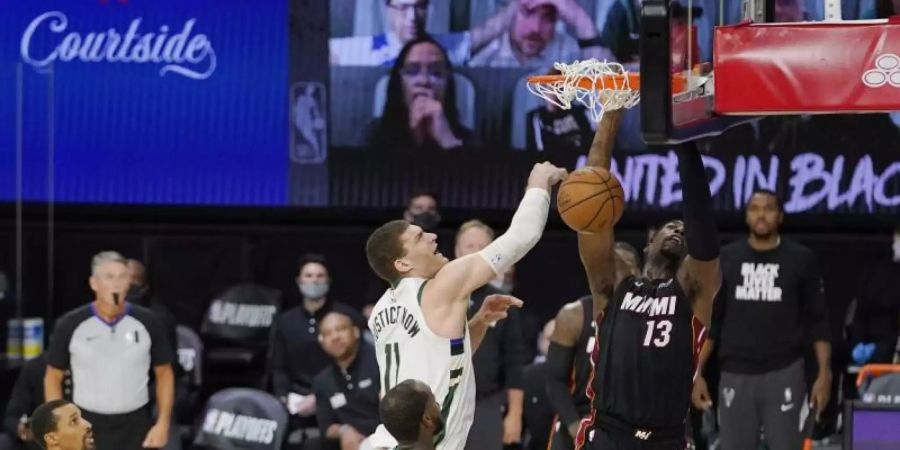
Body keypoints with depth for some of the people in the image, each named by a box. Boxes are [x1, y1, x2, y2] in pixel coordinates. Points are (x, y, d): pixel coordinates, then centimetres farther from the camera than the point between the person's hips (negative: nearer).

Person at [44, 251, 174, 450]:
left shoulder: (148, 323, -1)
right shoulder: (70, 325, -3)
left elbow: (164, 374, 8)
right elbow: (53, 377, 5)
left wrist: (163, 423, -2)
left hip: (137, 426, 1)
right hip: (87, 428, -1)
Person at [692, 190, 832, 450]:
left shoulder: (800, 260, 1)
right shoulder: (726, 259, 6)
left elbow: (818, 321, 3)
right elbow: (710, 321, 10)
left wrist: (824, 373, -6)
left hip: (784, 374, -2)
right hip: (734, 375, 2)